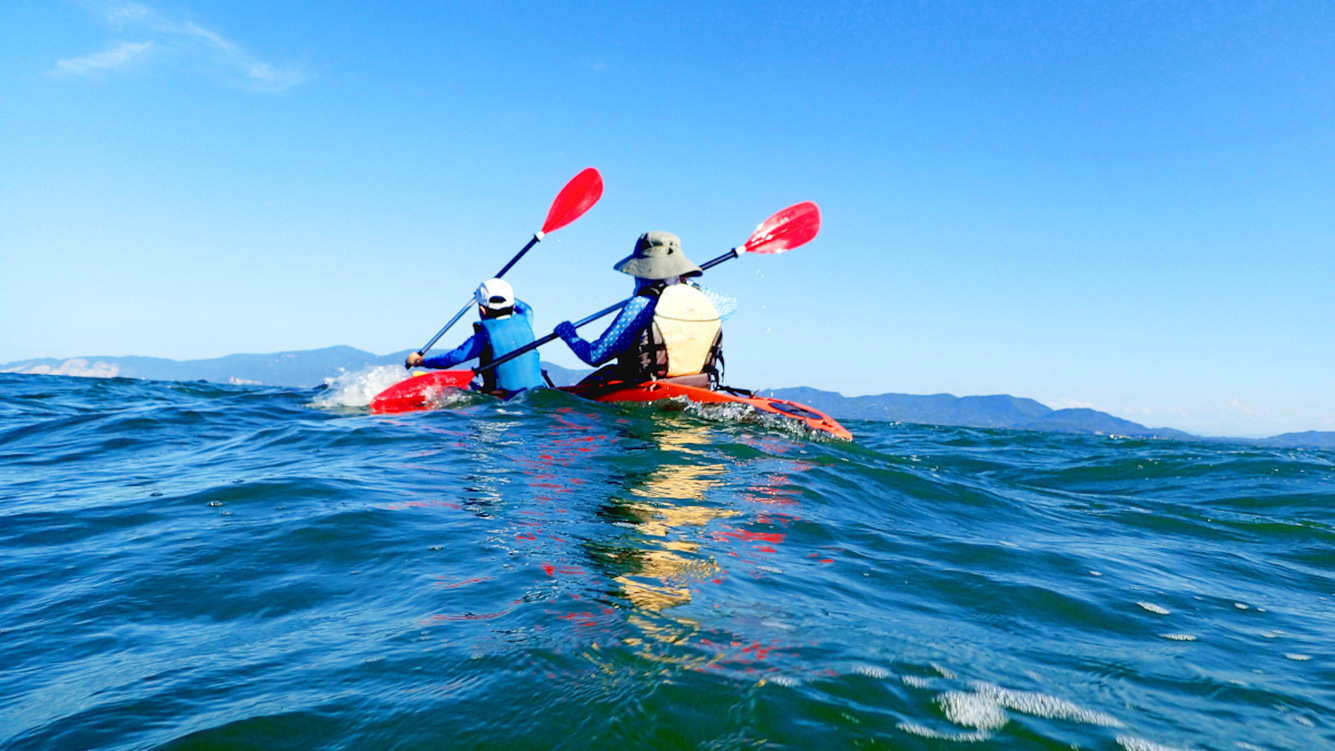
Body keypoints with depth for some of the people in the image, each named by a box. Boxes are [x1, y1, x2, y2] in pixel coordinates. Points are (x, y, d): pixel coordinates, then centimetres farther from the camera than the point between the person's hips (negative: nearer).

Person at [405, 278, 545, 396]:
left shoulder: (485, 334, -7)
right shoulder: (525, 321, 6)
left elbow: (454, 357, -5)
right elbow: (526, 308, 32)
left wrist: (421, 361, 8)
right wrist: (504, 295, 43)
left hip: (506, 399, -6)